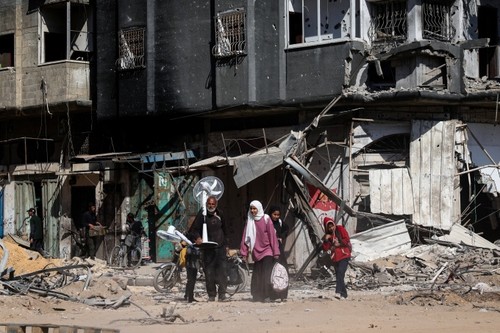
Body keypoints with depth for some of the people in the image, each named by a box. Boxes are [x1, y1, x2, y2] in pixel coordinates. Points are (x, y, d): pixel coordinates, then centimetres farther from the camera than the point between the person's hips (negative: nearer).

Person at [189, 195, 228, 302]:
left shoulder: (220, 214, 13)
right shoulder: (202, 214, -2)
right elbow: (194, 228, -4)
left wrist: (225, 243, 24)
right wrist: (197, 237, -23)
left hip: (220, 247, 3)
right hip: (207, 248, -3)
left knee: (222, 270, -7)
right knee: (209, 272, -3)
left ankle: (222, 293, -7)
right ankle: (211, 295, 4)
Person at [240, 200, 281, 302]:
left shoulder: (266, 219, -3)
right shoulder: (250, 221, 8)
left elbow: (272, 236, -4)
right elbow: (245, 237, 9)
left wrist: (275, 252, -7)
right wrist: (244, 253, 5)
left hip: (267, 251, -4)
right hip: (256, 252, 4)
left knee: (266, 275, -10)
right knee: (257, 275, 3)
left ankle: (267, 296, -8)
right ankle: (257, 296, 9)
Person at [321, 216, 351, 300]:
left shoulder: (340, 229, 0)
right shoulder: (327, 235, 10)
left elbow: (346, 239, -5)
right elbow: (325, 249, 3)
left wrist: (339, 244, -9)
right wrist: (326, 240, -11)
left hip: (344, 256, -6)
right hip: (335, 258, 6)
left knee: (340, 272, -21)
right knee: (338, 276, 7)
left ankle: (338, 292, -32)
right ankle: (344, 294, 15)